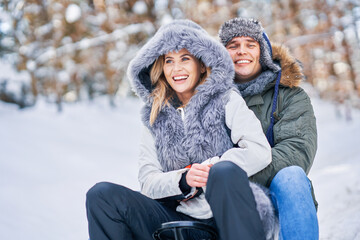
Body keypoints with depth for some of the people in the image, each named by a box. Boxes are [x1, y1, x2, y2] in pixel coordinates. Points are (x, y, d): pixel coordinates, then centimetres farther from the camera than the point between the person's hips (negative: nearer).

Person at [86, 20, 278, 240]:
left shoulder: (227, 100, 9)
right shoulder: (155, 117, 17)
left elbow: (260, 151, -6)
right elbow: (148, 182, 7)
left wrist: (211, 170, -18)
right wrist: (183, 179, -13)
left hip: (230, 214, -3)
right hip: (178, 217, 3)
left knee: (224, 170, -36)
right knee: (102, 195, -16)